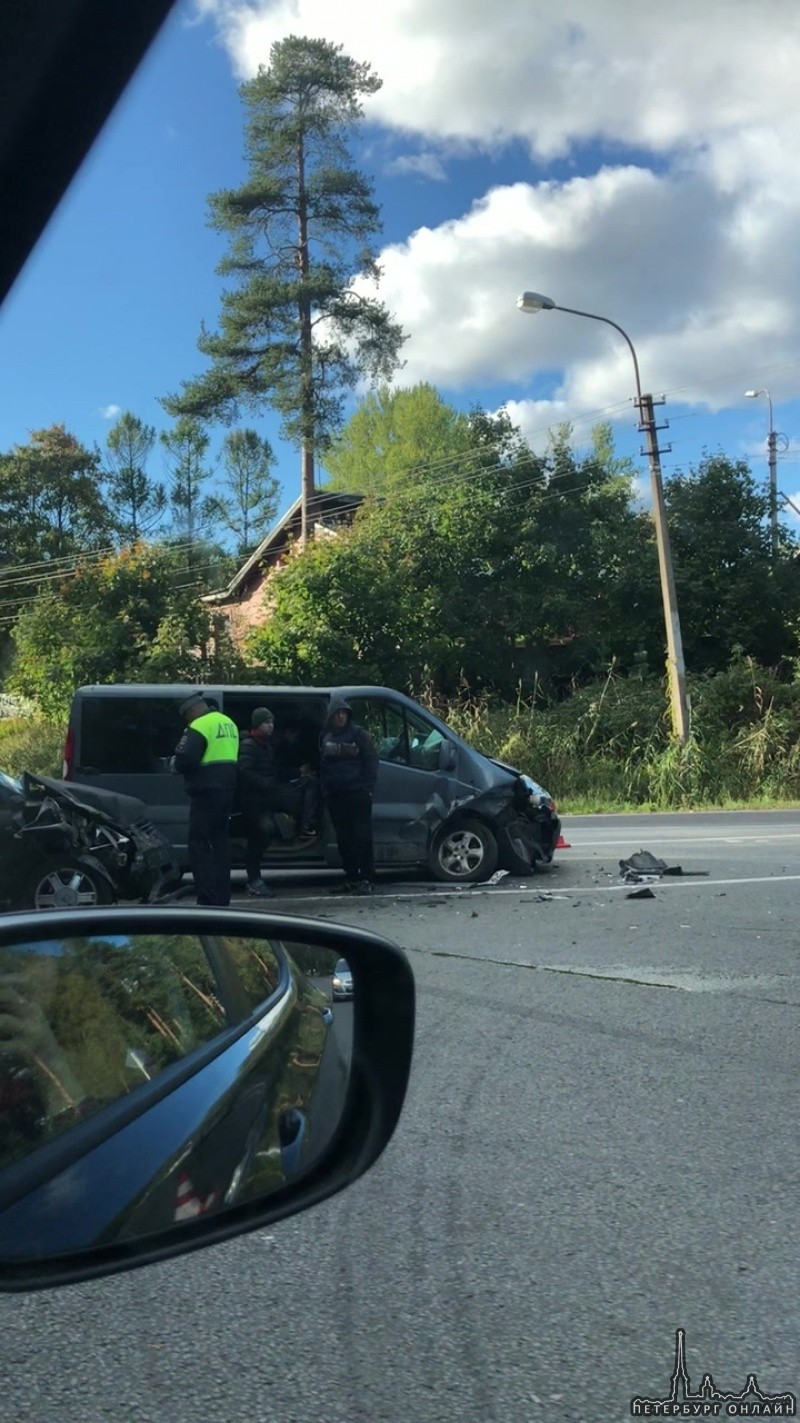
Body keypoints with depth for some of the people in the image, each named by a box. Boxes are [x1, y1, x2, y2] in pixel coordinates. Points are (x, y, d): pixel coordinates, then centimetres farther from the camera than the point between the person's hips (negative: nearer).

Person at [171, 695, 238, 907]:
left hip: (206, 792, -9)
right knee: (221, 842, 14)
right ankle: (222, 897, 17)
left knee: (199, 844, -5)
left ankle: (208, 899, -10)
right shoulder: (228, 723, 16)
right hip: (227, 789, 9)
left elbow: (185, 759, -20)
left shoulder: (199, 726, -12)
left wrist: (175, 765, 1)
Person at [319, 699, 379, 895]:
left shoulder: (359, 734, 0)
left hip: (357, 793, -5)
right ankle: (351, 878, 13)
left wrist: (368, 787, -9)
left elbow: (371, 762, -2)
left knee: (362, 836, -7)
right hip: (334, 795, 5)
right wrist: (325, 788, 9)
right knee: (344, 838, 7)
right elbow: (322, 765, 19)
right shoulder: (325, 737, 15)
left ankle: (366, 879, -6)